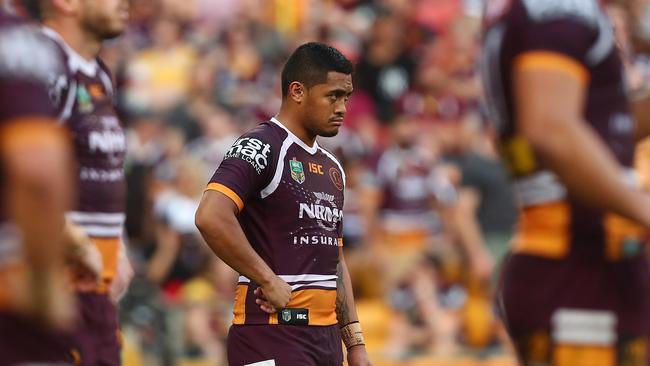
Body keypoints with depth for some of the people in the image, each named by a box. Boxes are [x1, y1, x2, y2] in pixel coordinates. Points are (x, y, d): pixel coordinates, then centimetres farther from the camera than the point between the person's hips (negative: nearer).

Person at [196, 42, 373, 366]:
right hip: (273, 338, -9)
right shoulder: (261, 148, -9)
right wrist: (269, 281, -19)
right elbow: (211, 217, -25)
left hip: (326, 338, 9)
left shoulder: (332, 168, 20)